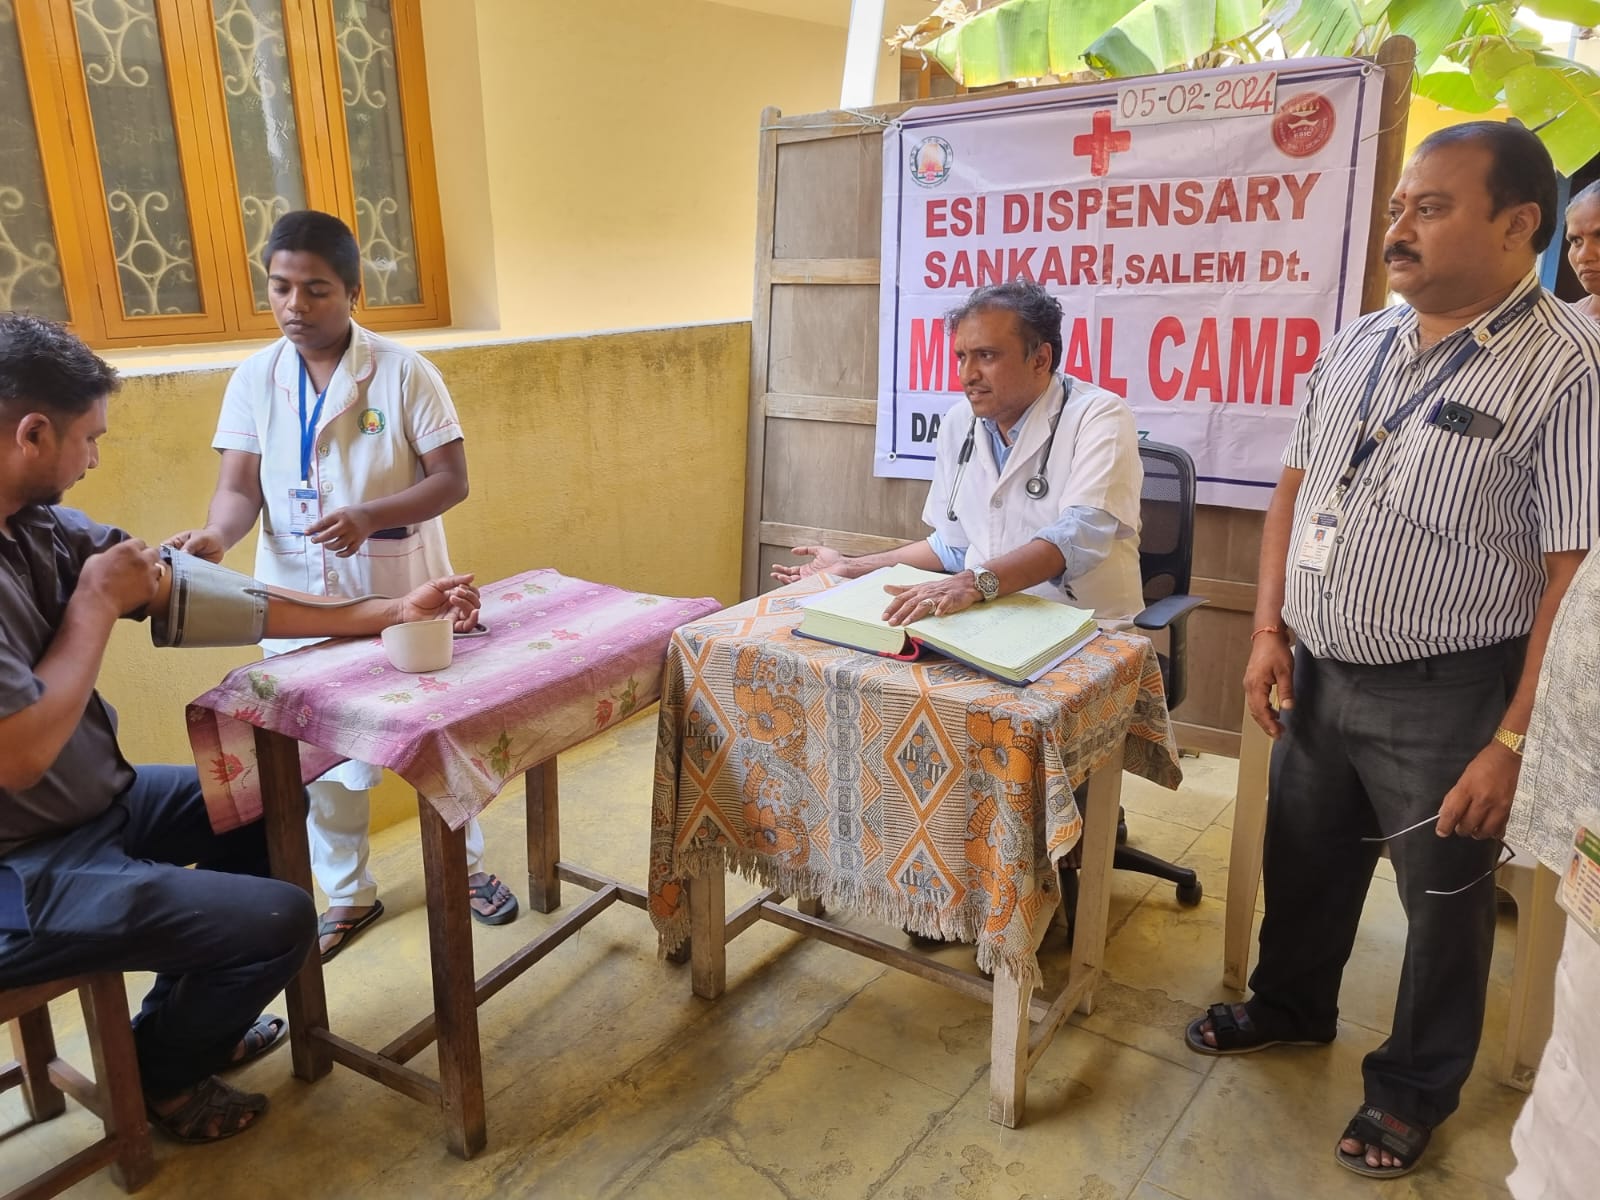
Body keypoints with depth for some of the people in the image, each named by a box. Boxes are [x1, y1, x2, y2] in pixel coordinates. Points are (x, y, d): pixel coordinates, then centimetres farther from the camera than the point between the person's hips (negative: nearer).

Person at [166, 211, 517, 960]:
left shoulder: (404, 373, -9)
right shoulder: (253, 379, 0)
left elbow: (452, 480, -11)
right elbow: (239, 487, -2)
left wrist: (370, 516, -26)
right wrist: (217, 536, -25)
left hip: (402, 594, -2)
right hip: (300, 601, 2)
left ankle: (464, 865, 35)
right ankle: (348, 896, 31)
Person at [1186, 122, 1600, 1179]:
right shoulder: (1356, 348, 4)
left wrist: (1513, 743, -19)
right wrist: (1270, 631, 2)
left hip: (1444, 695, -6)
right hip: (1319, 674, 6)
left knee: (1445, 898, 15)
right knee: (1303, 862, 22)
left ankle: (1417, 1088, 38)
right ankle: (1290, 1007, 49)